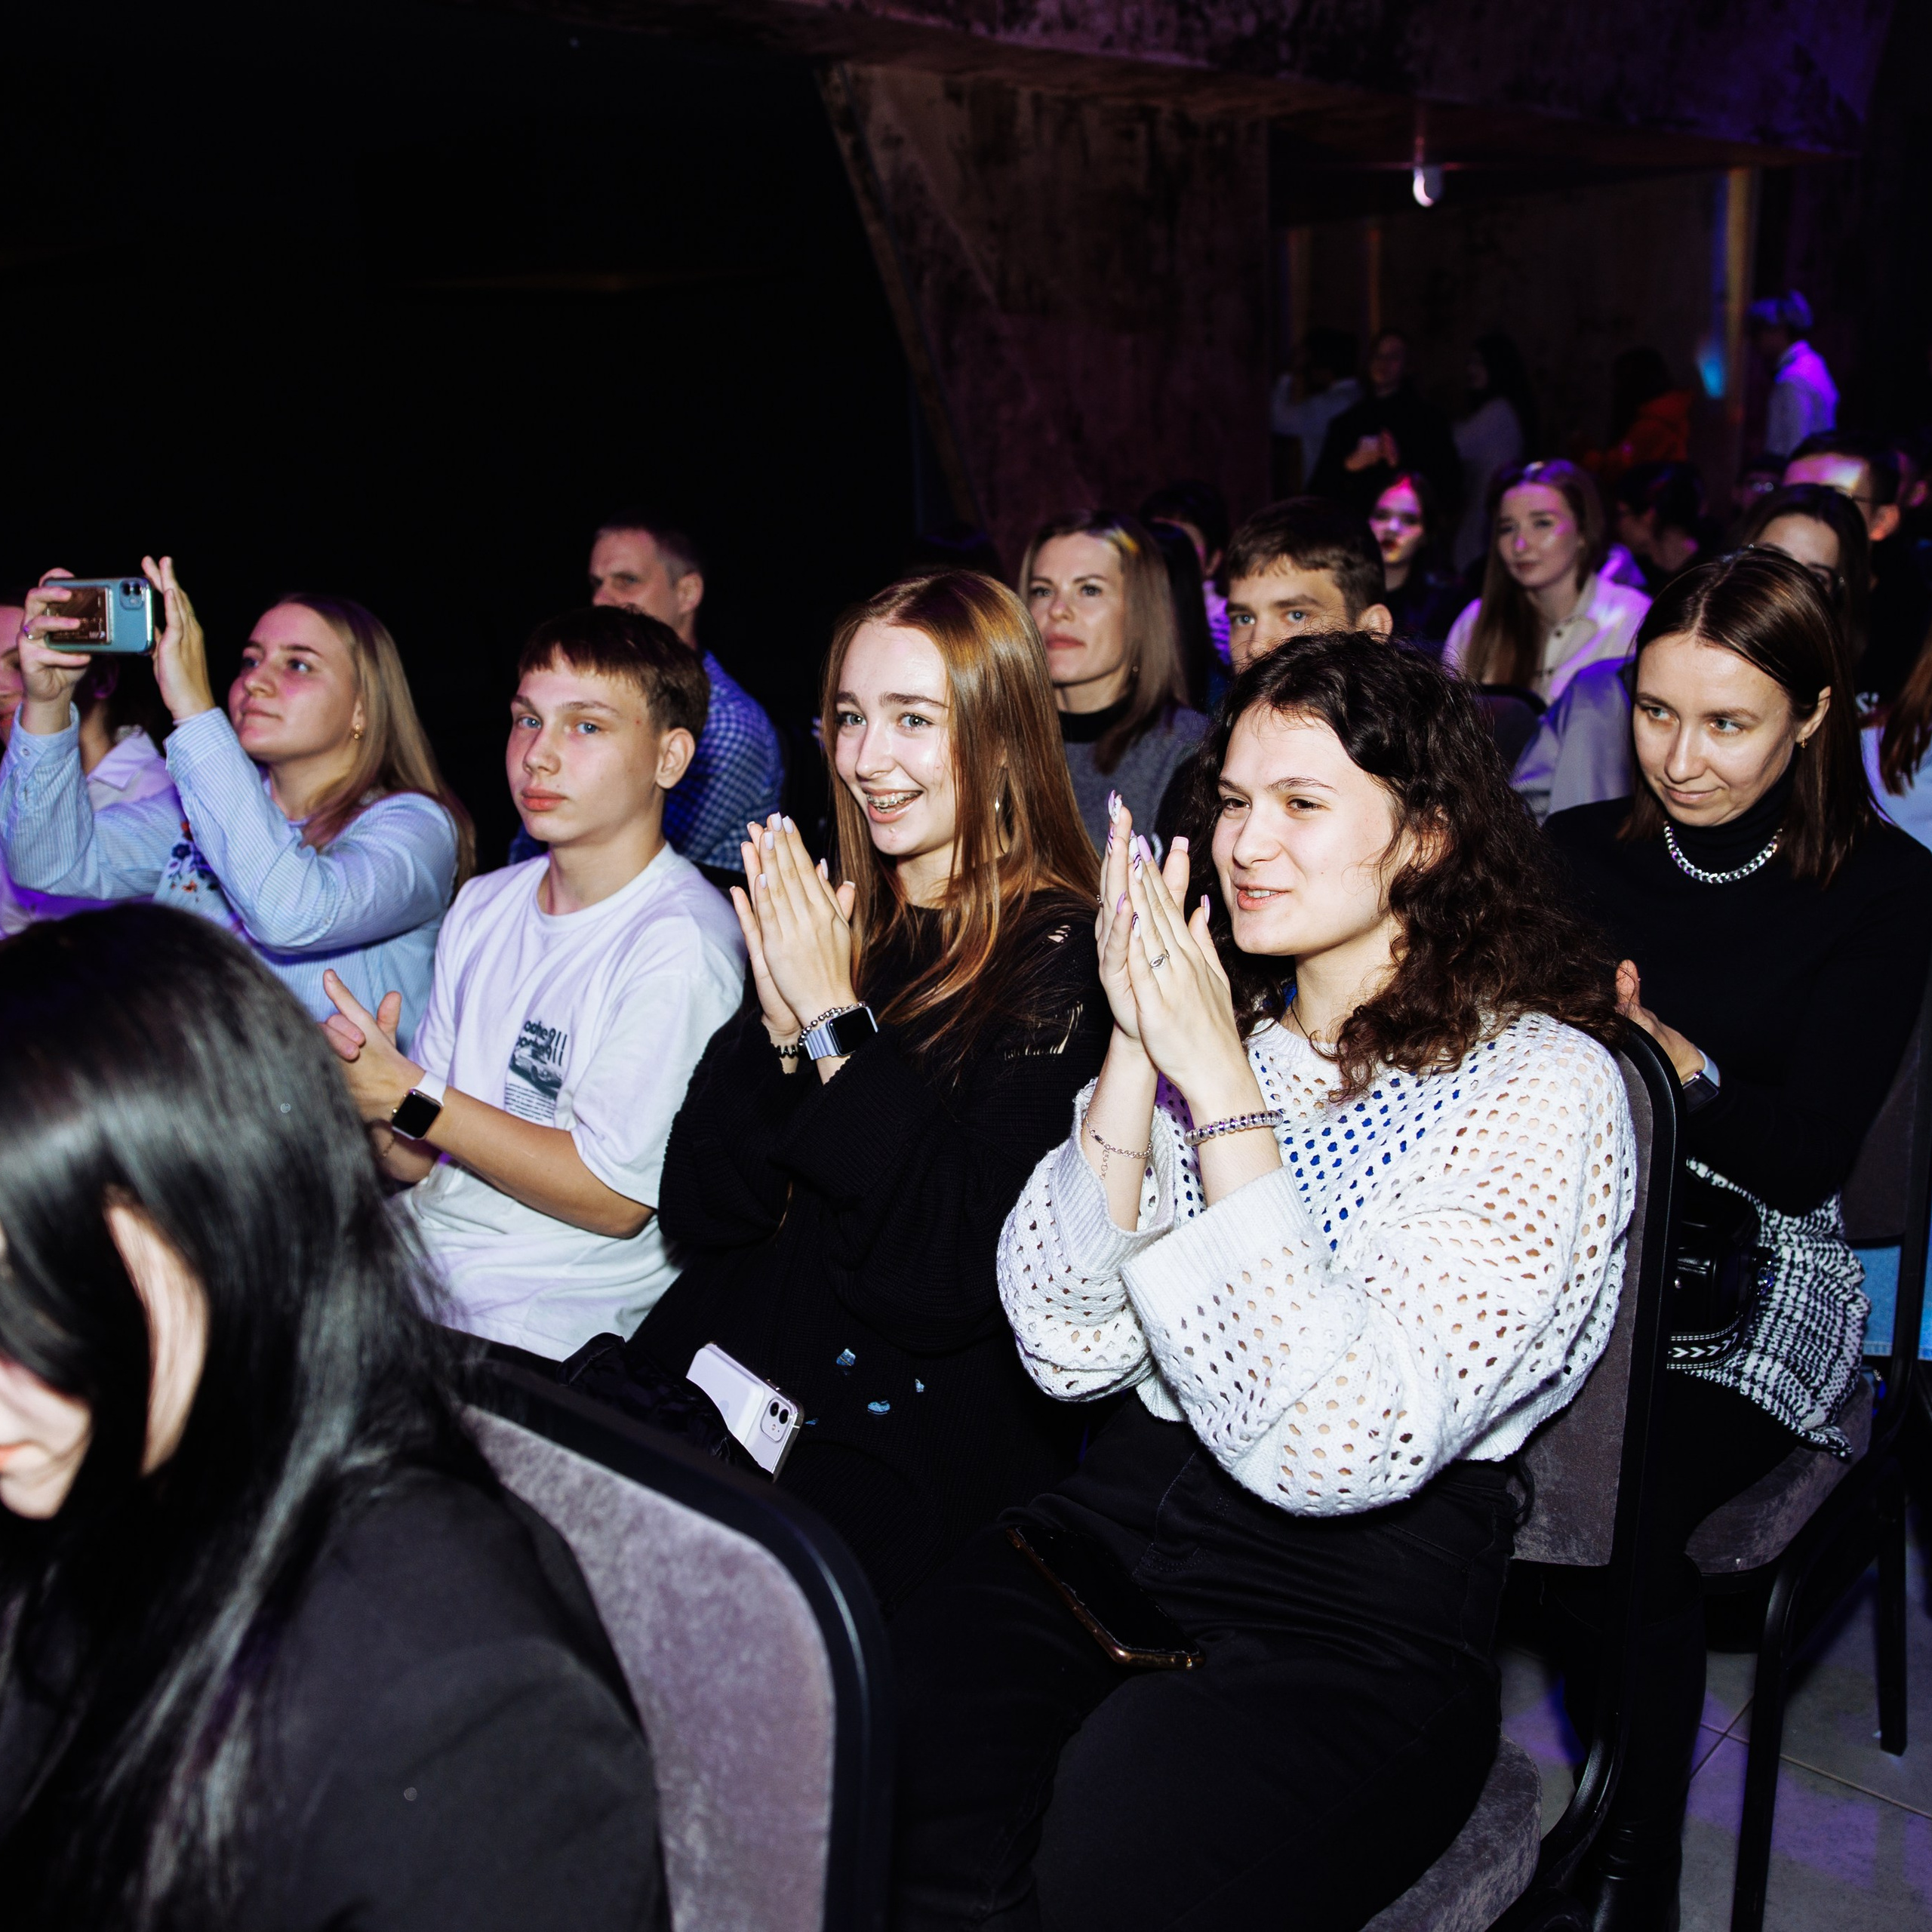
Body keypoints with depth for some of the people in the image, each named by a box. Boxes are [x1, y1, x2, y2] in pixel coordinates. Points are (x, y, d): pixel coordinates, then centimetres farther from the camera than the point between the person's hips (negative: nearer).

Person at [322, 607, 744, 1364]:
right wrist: (376, 1120, -12)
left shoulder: (678, 945, -14)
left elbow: (616, 1199, -16)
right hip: (419, 1250, 7)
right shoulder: (483, 906, 9)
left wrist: (409, 1094, -15)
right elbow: (424, 1158, 12)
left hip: (547, 1316, -7)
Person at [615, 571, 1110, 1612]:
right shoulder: (828, 922, 10)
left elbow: (954, 1272, -15)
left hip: (921, 1436, -5)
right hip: (728, 1387, 5)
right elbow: (701, 1212, 6)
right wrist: (778, 1022, -9)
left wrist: (837, 1021, -14)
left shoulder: (1063, 958, -6)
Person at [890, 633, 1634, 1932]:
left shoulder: (1542, 1085, -8)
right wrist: (1136, 1054, -10)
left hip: (1354, 1628, -4)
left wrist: (1220, 1083, -20)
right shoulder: (1217, 1021, 9)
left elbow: (1333, 1446, -20)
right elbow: (1068, 1354, 0)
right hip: (1108, 1534, 4)